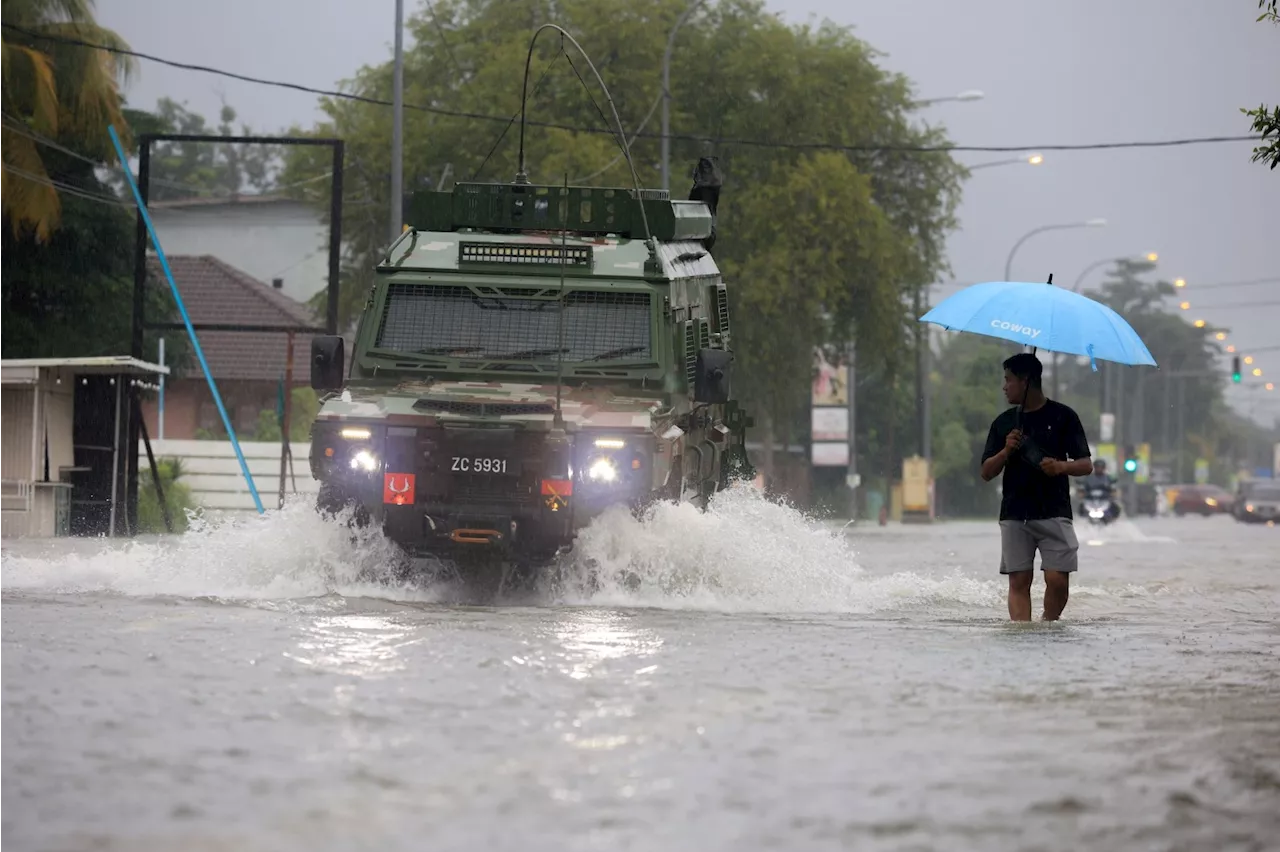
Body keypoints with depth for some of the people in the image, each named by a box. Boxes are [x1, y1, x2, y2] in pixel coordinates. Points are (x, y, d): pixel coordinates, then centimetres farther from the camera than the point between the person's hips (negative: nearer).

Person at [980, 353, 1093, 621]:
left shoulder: (1063, 416, 5)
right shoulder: (1003, 423, 13)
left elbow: (1086, 465, 4)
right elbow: (986, 473, 12)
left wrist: (1061, 466, -16)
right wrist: (1007, 451, -6)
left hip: (1054, 512, -3)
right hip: (1015, 515, 3)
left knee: (1057, 580, -10)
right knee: (1019, 580, -6)